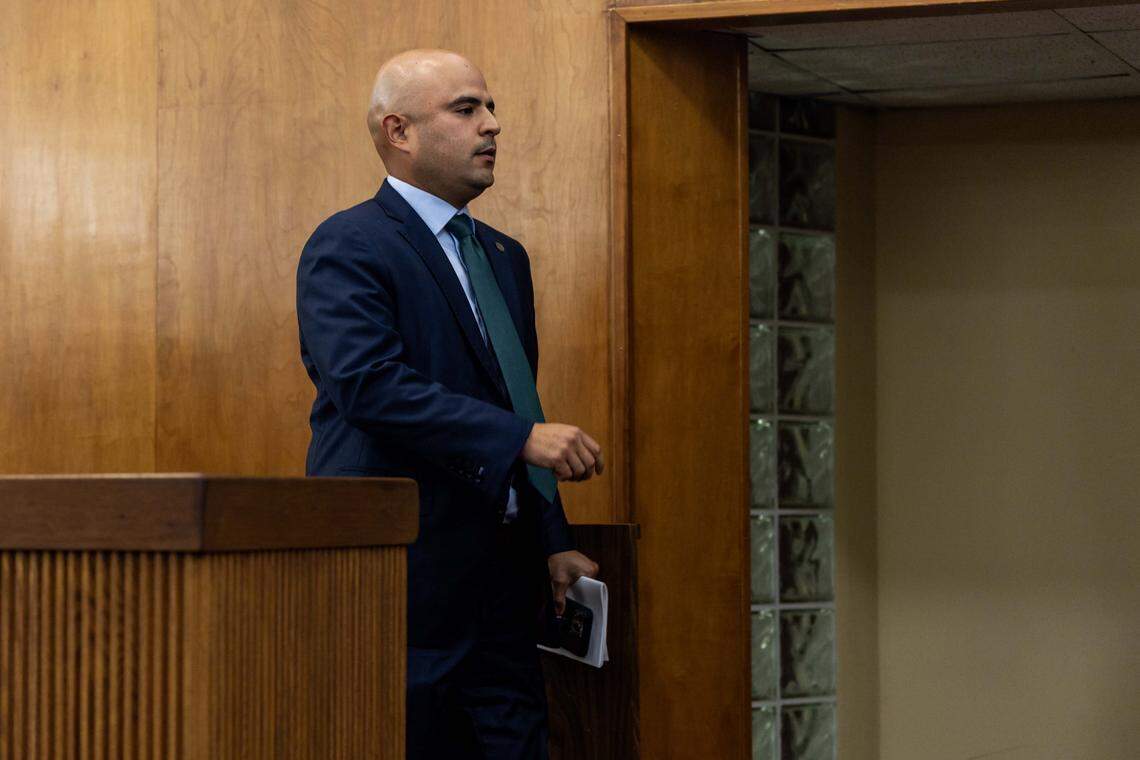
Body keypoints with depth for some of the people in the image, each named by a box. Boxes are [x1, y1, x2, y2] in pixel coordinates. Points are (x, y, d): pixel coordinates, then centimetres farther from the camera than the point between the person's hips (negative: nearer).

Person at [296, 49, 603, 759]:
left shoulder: (505, 258, 20)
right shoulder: (347, 248, -7)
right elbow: (372, 385, -21)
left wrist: (554, 543, 14)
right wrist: (523, 437, -24)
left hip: (502, 582, 8)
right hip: (402, 579, -8)